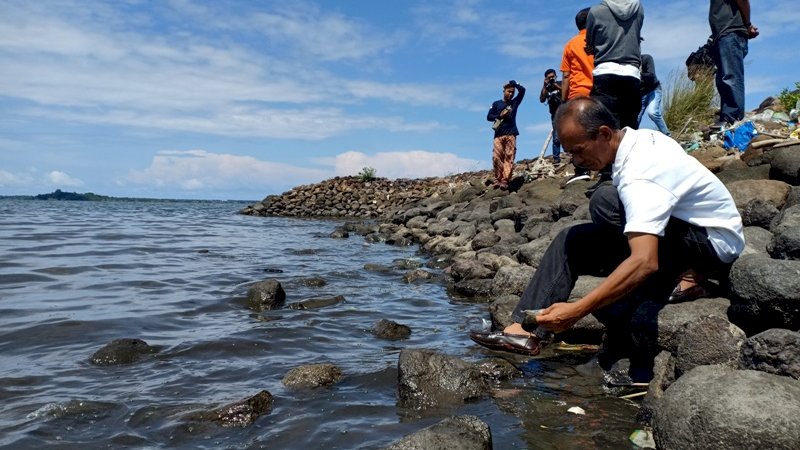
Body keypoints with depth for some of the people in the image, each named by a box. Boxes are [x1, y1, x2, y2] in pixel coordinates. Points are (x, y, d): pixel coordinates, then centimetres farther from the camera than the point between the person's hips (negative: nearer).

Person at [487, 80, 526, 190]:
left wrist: (513, 83, 4)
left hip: (511, 134, 1)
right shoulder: (496, 104, 14)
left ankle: (505, 181, -15)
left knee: (509, 158, -10)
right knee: (497, 157, -12)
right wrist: (500, 115, -5)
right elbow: (489, 117, 8)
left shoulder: (514, 103, 17)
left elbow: (522, 90, 8)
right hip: (499, 135, 0)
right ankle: (497, 179, -6)